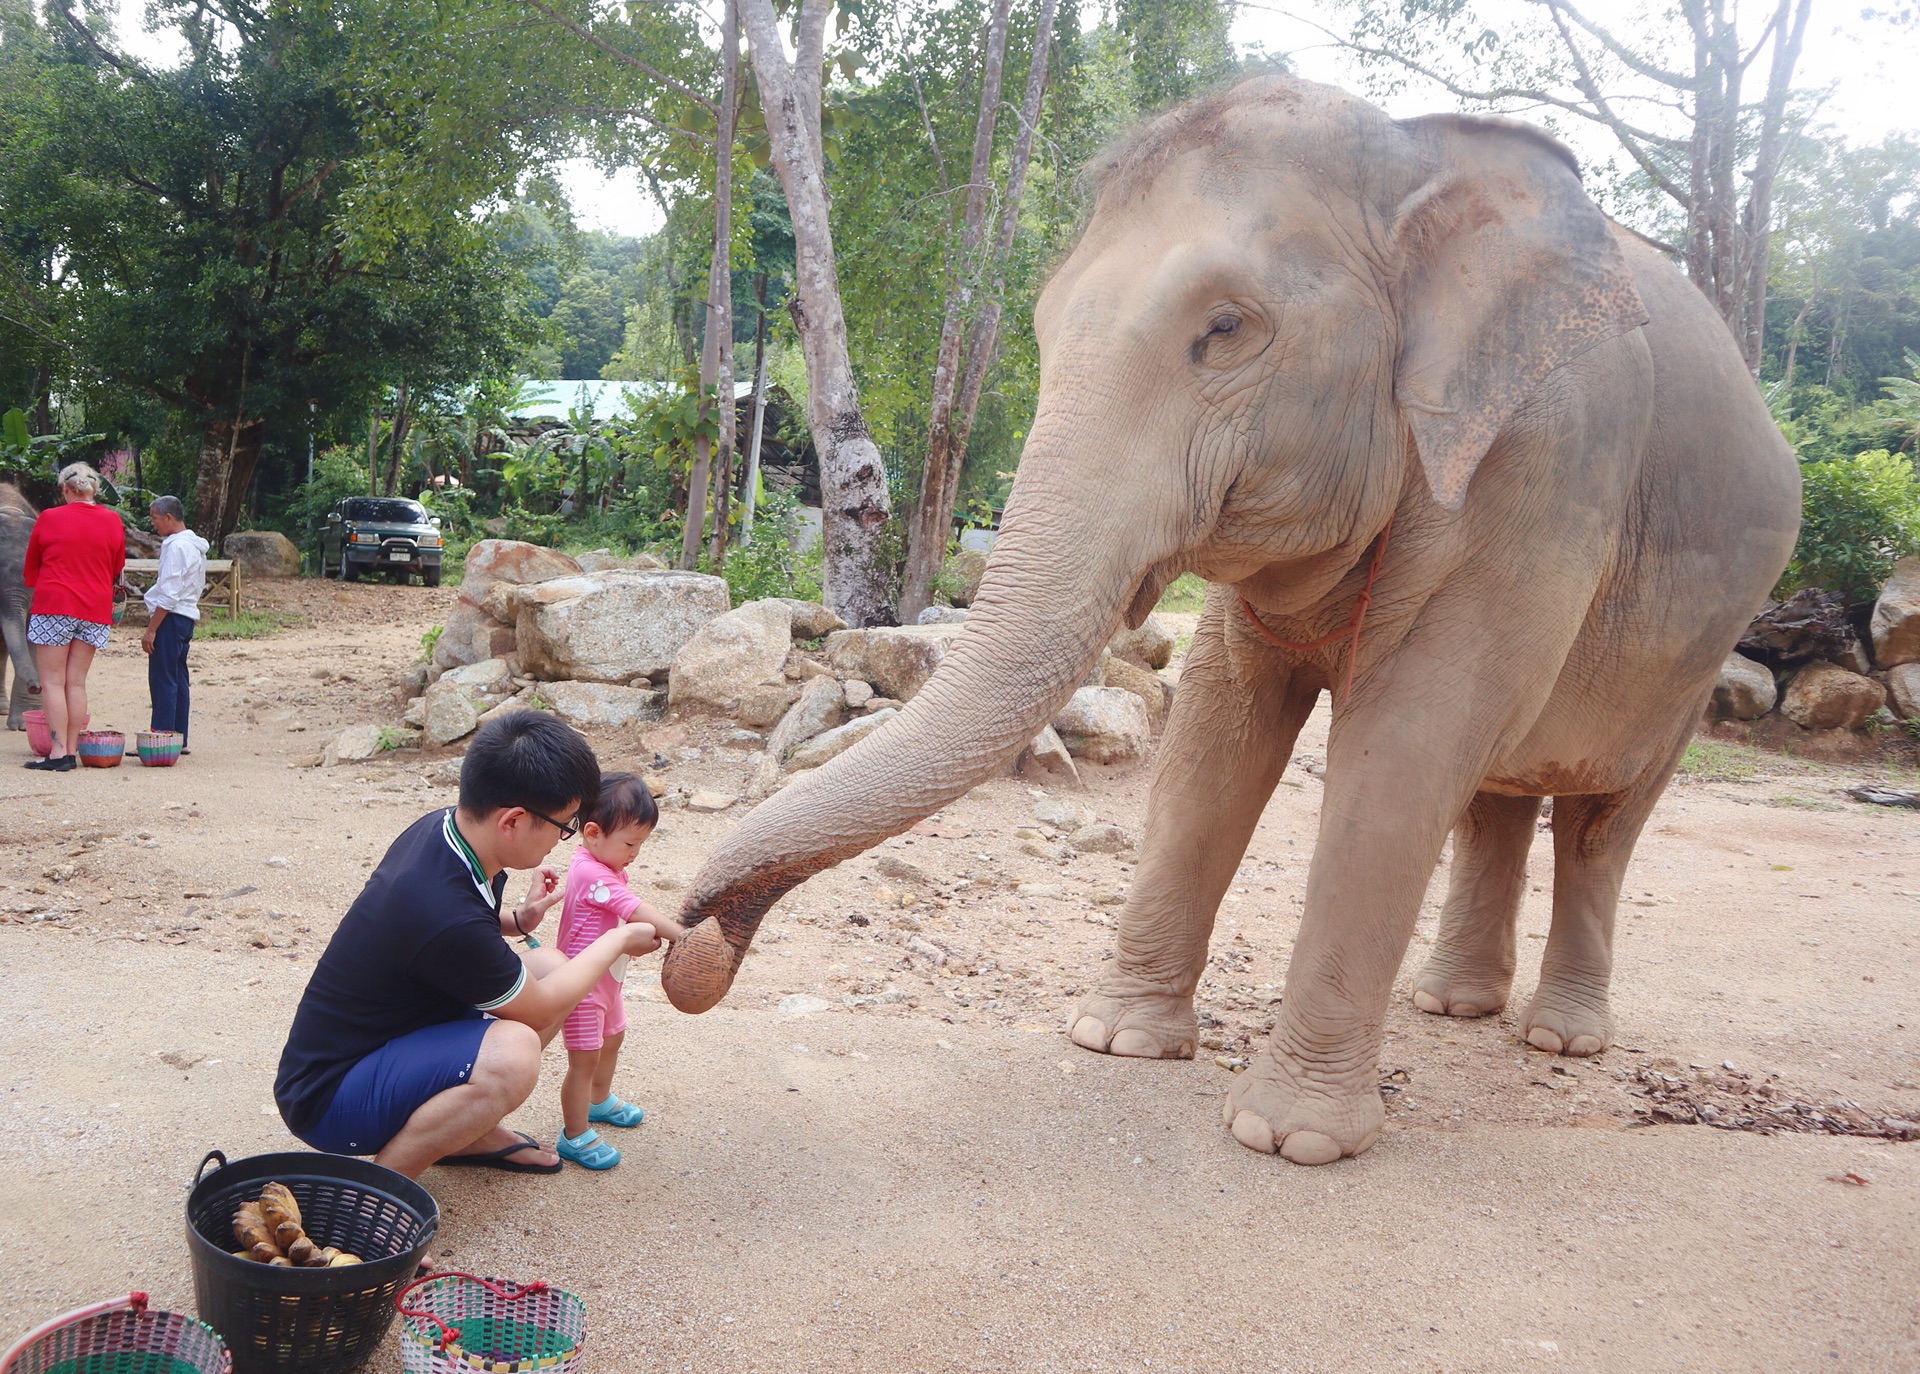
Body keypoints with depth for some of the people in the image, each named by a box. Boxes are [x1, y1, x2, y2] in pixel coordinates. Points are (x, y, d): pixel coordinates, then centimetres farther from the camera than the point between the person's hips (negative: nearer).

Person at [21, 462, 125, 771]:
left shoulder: (49, 518, -2)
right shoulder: (113, 521, 4)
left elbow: (30, 570, 10)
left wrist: (36, 582, 31)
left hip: (54, 606, -3)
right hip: (96, 609, 3)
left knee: (52, 682, -1)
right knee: (77, 682, 7)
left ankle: (59, 753, -7)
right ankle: (71, 751, 6)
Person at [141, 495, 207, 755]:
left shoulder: (177, 546, -15)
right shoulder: (194, 545, 16)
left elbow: (169, 595, -19)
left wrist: (151, 629, -17)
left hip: (171, 618, -10)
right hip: (186, 617, 10)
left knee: (162, 680, -8)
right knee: (177, 680, 12)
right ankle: (180, 739, 15)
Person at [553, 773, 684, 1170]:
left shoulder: (606, 866, 4)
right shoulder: (591, 873, -28)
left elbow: (627, 920, 10)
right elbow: (636, 912, -33)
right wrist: (680, 935, -34)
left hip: (606, 979, 11)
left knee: (612, 1037, 27)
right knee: (585, 1060, -3)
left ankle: (599, 1101, 49)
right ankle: (575, 1136, 9)